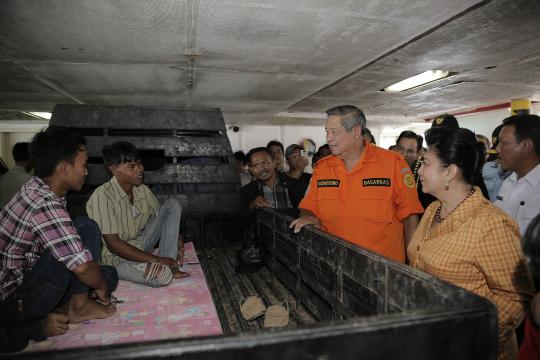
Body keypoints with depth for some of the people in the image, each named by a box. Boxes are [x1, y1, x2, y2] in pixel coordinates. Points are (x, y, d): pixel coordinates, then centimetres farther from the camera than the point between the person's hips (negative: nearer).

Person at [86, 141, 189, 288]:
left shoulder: (143, 190, -3)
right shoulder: (102, 196, -23)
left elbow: (160, 216, 12)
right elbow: (113, 244, -25)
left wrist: (177, 237, -9)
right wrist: (157, 260, -26)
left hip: (141, 245, 8)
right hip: (118, 258, -7)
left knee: (172, 204, -7)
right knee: (163, 276, -35)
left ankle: (170, 265, -12)